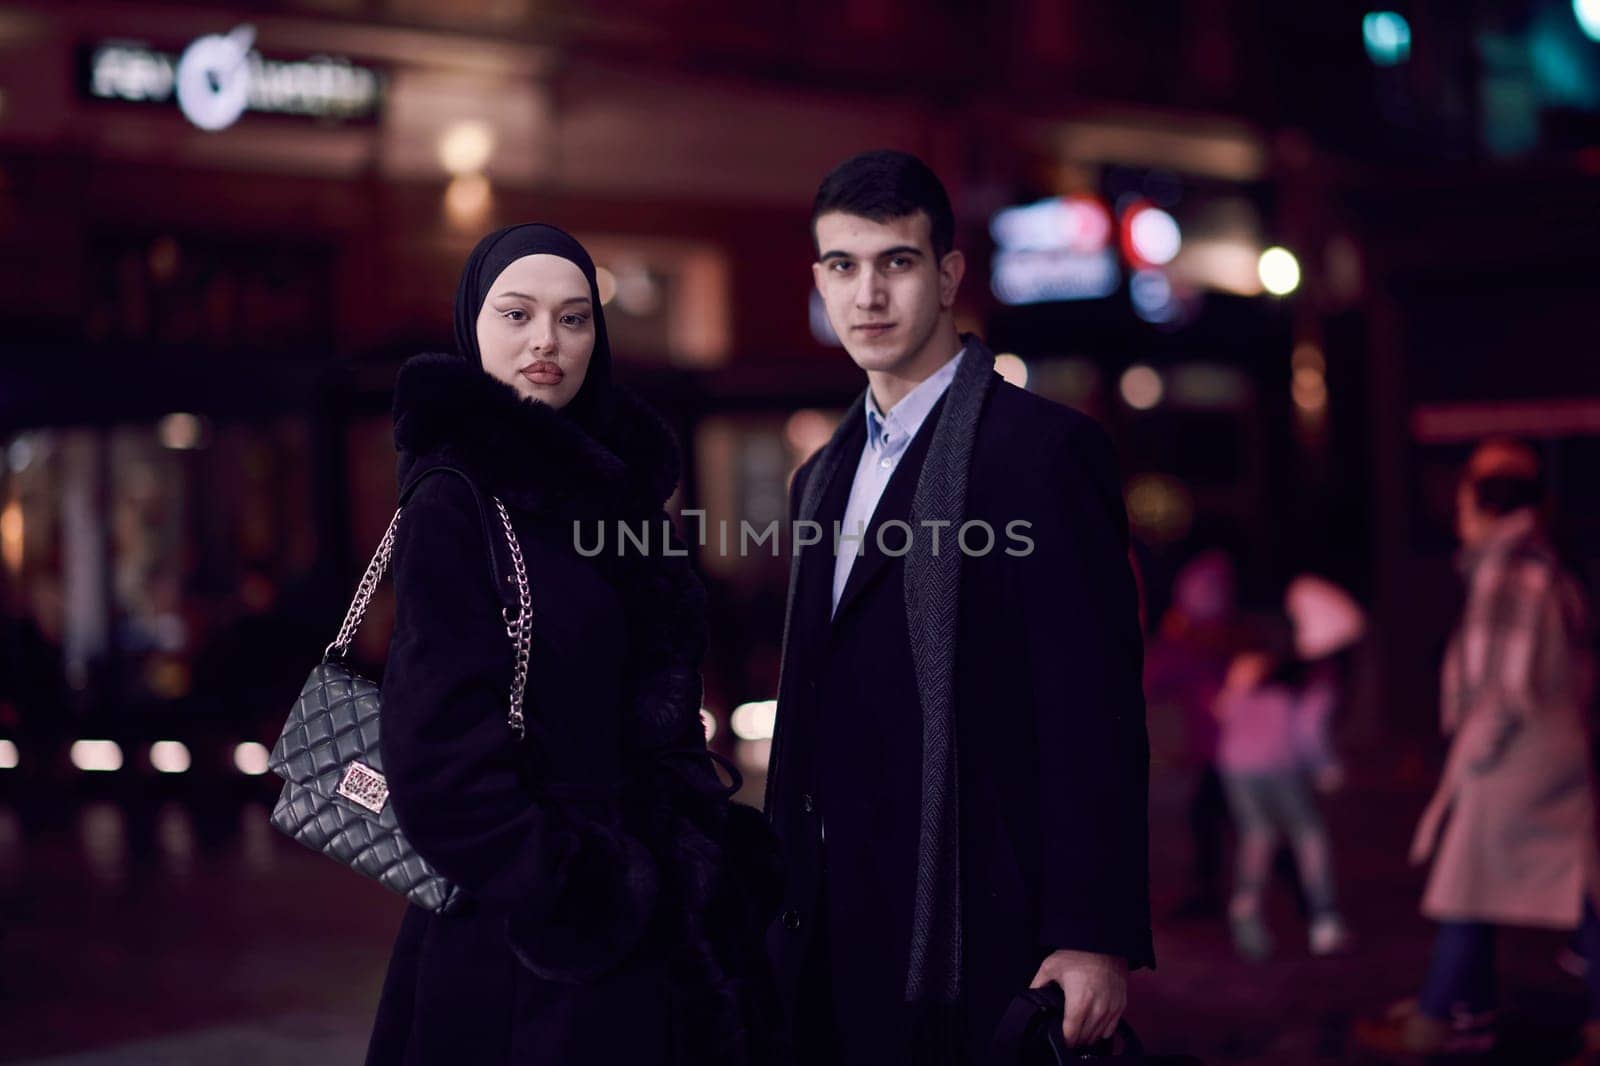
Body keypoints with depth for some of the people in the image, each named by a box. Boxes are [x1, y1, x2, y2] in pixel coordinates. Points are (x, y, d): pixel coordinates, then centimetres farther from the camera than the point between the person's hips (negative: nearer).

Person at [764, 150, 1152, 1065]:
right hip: (835, 949, 7)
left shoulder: (1042, 448, -8)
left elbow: (1094, 715, -14)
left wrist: (1093, 939, -19)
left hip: (972, 951, -7)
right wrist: (783, 921, 16)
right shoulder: (826, 478, 16)